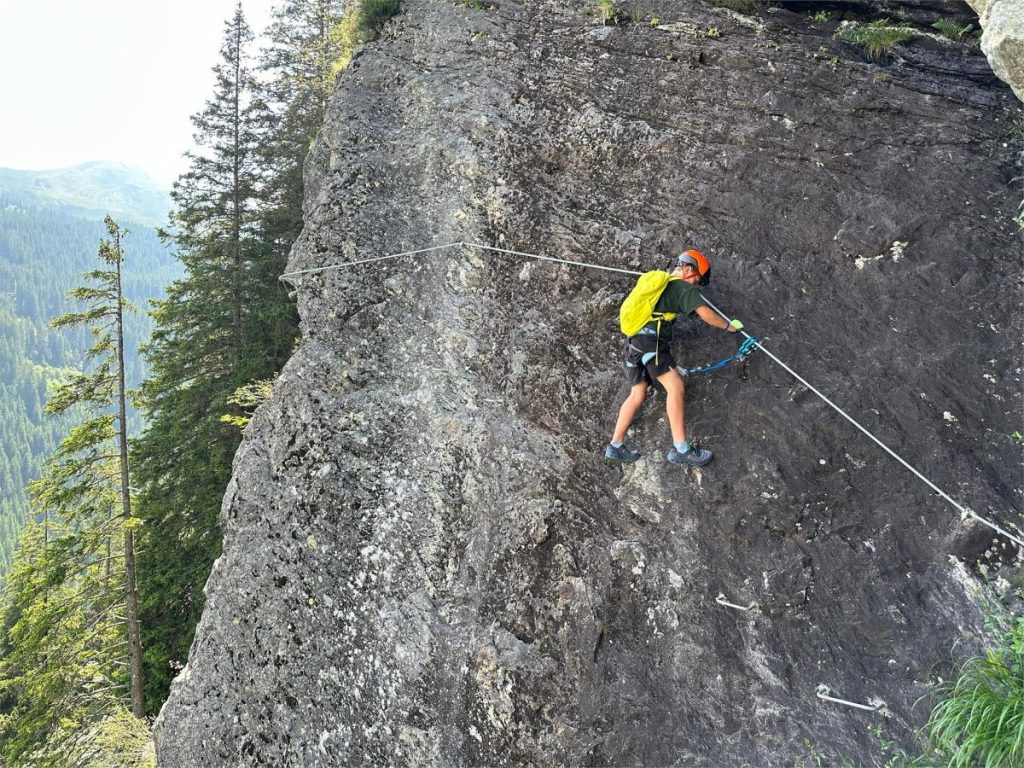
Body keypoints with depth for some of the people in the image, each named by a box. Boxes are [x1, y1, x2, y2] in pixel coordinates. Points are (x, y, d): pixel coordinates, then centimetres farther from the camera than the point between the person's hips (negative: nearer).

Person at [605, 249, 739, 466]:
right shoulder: (684, 288, 1)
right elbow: (706, 314, -9)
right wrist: (729, 326, 6)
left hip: (635, 341, 10)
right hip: (651, 340, -9)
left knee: (637, 395, 10)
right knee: (675, 387, -17)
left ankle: (615, 446, 9)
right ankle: (681, 449, -25)